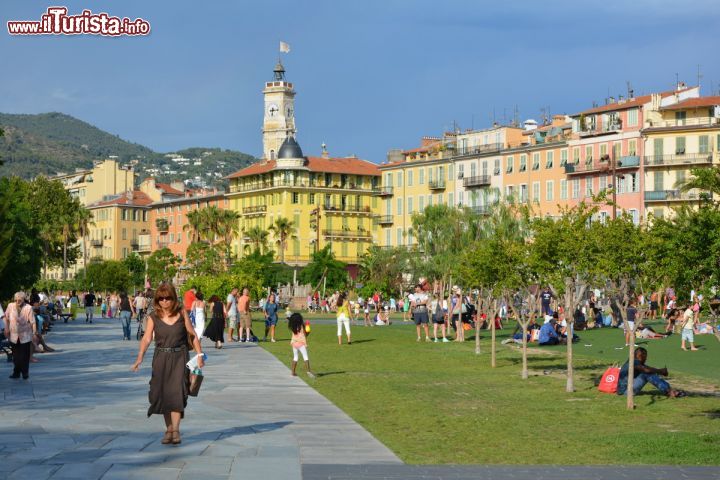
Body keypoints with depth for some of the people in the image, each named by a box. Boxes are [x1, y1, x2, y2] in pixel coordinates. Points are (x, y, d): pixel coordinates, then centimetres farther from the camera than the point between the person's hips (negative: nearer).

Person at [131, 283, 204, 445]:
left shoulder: (181, 313, 0)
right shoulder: (154, 317, -1)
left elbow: (192, 335, 5)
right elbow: (146, 338, -8)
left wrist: (199, 355, 1)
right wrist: (139, 358, -20)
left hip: (179, 357, -2)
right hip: (161, 358, 2)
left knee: (177, 392, -13)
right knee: (162, 393, 4)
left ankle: (175, 430, -15)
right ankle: (169, 429, 16)